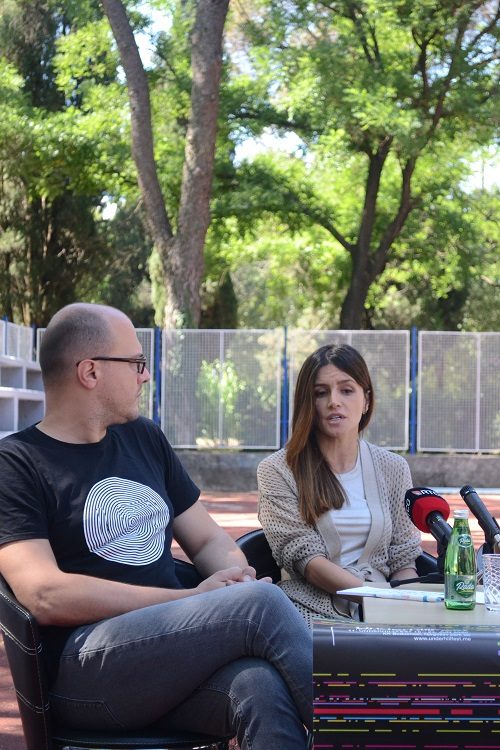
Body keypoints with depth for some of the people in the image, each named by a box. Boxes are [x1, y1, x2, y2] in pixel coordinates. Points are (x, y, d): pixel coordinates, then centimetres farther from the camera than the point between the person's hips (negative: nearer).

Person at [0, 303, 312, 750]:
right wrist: (195, 599, -11)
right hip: (85, 669, -5)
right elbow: (46, 596, -12)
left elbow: (208, 539, 25)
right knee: (259, 605, -28)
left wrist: (236, 576, -1)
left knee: (262, 687, -31)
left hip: (175, 653, 5)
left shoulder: (144, 439, 20)